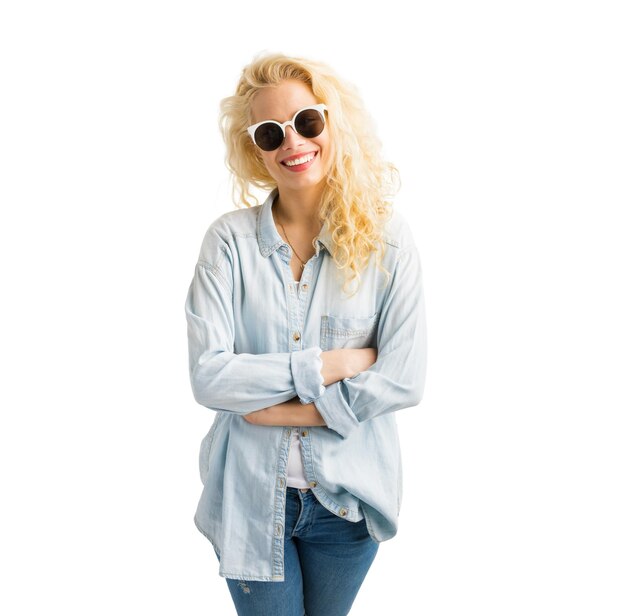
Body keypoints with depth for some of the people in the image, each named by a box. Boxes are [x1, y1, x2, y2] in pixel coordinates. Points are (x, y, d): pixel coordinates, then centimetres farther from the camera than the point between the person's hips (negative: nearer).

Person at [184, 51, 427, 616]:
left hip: (348, 497, 1)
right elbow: (208, 377, -15)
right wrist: (327, 365, -19)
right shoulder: (230, 240, -9)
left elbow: (404, 380, -13)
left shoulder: (387, 240, -9)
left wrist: (279, 409, -16)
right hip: (249, 496, 0)